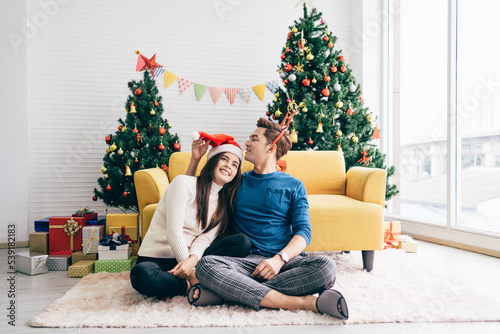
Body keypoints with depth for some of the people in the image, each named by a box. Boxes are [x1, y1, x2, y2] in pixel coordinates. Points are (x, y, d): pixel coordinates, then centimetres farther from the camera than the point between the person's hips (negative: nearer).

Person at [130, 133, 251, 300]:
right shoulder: (184, 183, -8)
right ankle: (190, 286, -15)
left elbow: (206, 238, -3)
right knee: (142, 275, -40)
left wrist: (193, 260, -25)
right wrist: (191, 274, -20)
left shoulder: (224, 202, 10)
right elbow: (173, 230, -16)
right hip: (156, 257, -4)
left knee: (242, 242, -17)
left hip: (190, 256, 5)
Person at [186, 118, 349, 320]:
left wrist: (280, 258, -17)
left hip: (286, 260, 0)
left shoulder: (293, 186, 13)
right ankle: (301, 302, -32)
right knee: (206, 265, -31)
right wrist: (196, 157, 14)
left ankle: (229, 292, -30)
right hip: (246, 261, 1)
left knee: (325, 266, -32)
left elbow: (303, 231, 2)